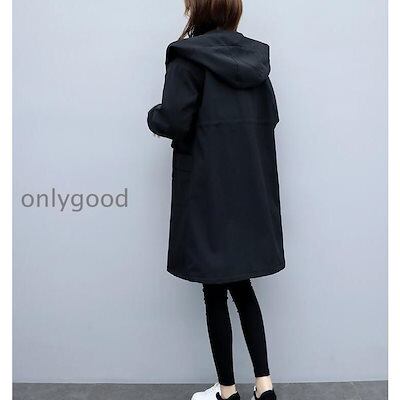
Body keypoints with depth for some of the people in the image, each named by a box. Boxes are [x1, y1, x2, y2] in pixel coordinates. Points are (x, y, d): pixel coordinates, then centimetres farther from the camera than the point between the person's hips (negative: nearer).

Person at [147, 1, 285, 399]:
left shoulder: (188, 57, -10)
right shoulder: (255, 56, 8)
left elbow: (174, 121, -17)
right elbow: (270, 117, 11)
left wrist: (153, 116, 4)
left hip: (208, 190, -6)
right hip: (251, 189, 6)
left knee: (215, 291, 6)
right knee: (242, 284, 17)